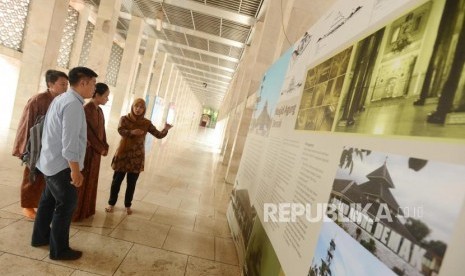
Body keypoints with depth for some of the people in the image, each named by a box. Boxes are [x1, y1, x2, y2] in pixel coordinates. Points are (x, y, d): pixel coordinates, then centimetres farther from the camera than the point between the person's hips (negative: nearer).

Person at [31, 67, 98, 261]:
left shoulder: (62, 98, 9)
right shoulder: (73, 104, -23)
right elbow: (69, 142, -26)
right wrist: (75, 170, -21)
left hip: (52, 161, 10)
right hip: (62, 164, -10)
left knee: (49, 200, 21)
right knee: (66, 204, 2)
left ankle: (40, 237, 38)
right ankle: (59, 250, 15)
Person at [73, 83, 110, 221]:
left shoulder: (99, 111, 8)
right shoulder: (85, 109, -16)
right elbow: (88, 132, -18)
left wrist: (105, 147, 1)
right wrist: (101, 148, -12)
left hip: (96, 151, 8)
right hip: (86, 149, -8)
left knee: (91, 181, 17)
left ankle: (86, 209, 32)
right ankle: (74, 211, 21)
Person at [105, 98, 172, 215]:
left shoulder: (146, 123, 0)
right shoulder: (124, 119, -5)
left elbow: (159, 135, -4)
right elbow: (120, 130, -23)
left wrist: (166, 129, -25)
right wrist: (132, 132, -43)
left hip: (137, 157, 1)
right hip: (123, 154, -1)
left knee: (131, 183, 10)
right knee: (117, 181, 9)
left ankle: (128, 205, 29)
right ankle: (111, 204, 29)